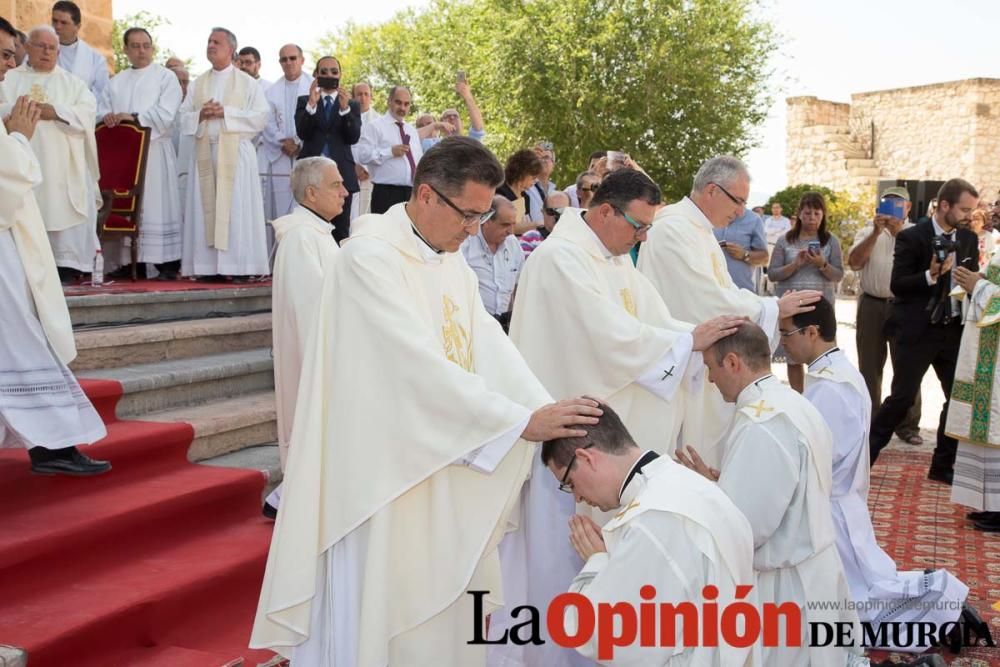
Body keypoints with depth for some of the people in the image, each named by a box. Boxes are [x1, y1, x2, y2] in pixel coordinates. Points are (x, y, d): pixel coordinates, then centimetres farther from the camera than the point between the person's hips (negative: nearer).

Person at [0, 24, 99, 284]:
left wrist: (56, 112, -12)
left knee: (63, 210, -8)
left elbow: (88, 112, 1)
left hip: (62, 166, 0)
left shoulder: (72, 82, 17)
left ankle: (66, 266, -8)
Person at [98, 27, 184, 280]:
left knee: (156, 205, -8)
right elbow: (102, 109, 14)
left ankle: (168, 263, -6)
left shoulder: (166, 77, 6)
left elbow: (166, 114, -8)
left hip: (154, 150, -4)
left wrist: (134, 117, -17)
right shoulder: (117, 81, 21)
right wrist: (108, 117, -9)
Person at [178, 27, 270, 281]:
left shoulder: (247, 83, 7)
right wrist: (201, 115, -7)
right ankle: (210, 266, -1)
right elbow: (183, 118, 14)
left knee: (237, 209, -7)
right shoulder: (198, 84, 18)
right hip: (205, 152, 4)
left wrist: (226, 113, -10)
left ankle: (241, 267, -7)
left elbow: (260, 116, -4)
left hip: (235, 152, -4)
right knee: (206, 209, -1)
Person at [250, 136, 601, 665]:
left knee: (442, 611, 14)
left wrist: (553, 416, -14)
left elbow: (492, 350, 0)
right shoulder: (369, 257, -17)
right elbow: (421, 364, -26)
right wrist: (522, 421, -27)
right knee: (379, 616, 3)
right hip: (382, 475, -8)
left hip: (443, 471, 8)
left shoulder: (453, 264, 10)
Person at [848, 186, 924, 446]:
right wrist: (876, 233, -14)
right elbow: (854, 262, -5)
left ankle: (907, 425, 12)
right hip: (872, 305, 2)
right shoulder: (868, 232, 9)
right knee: (869, 366, 9)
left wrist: (899, 233, -19)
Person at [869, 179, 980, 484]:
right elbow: (897, 286, -13)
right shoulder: (912, 237, -9)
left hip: (954, 331, 6)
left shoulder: (968, 239, 8)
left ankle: (942, 466, 20)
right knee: (902, 398, -4)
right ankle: (865, 456, 10)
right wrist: (931, 275, -26)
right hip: (918, 331, -6)